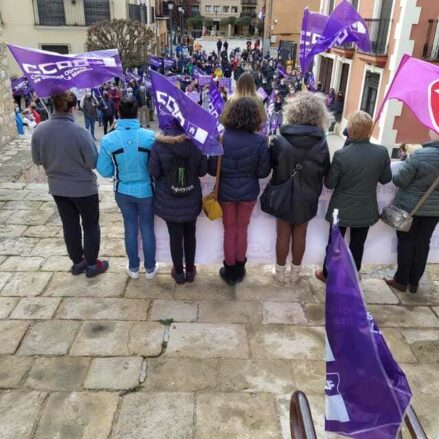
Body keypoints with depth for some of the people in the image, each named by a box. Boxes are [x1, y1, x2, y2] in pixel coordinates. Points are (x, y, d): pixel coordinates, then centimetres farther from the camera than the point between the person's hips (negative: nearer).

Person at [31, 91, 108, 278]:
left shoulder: (39, 130, -10)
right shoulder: (80, 132, -25)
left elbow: (37, 159, 1)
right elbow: (94, 162, -19)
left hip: (57, 188, 5)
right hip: (84, 188, -4)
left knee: (70, 225, 18)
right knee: (90, 225, 13)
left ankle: (77, 262, 32)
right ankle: (92, 265, 23)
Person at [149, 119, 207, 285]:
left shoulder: (160, 143, -16)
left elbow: (153, 172, -11)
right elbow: (203, 171, -3)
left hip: (169, 201, -1)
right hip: (191, 199, 2)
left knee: (175, 236, 11)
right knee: (190, 235, 17)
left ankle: (179, 272, 26)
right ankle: (190, 270, 30)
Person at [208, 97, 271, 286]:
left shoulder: (221, 138, -15)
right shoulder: (259, 141, -16)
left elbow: (212, 169, -9)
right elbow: (263, 172, -9)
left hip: (226, 191, 0)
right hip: (248, 192, 0)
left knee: (229, 230, 16)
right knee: (242, 229, 18)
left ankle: (230, 270, 26)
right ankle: (239, 269, 32)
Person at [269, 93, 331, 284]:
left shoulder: (279, 140, -18)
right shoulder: (321, 143, -12)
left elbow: (269, 166, -6)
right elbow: (325, 172, -2)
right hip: (307, 198, 1)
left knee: (283, 234, 14)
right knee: (300, 235, 16)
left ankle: (280, 271, 27)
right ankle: (295, 271, 31)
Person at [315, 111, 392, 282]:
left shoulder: (341, 155, -22)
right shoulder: (382, 152, -13)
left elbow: (329, 184, -13)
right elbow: (386, 179, 1)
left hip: (342, 209, -2)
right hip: (366, 210, 3)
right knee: (357, 244, 19)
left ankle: (327, 274, 32)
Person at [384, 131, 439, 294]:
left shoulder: (419, 155, -22)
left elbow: (399, 181, -16)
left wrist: (405, 164, 3)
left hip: (410, 207, -4)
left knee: (406, 243, 9)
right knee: (423, 243, 13)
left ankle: (401, 280, 20)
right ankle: (414, 282, 25)